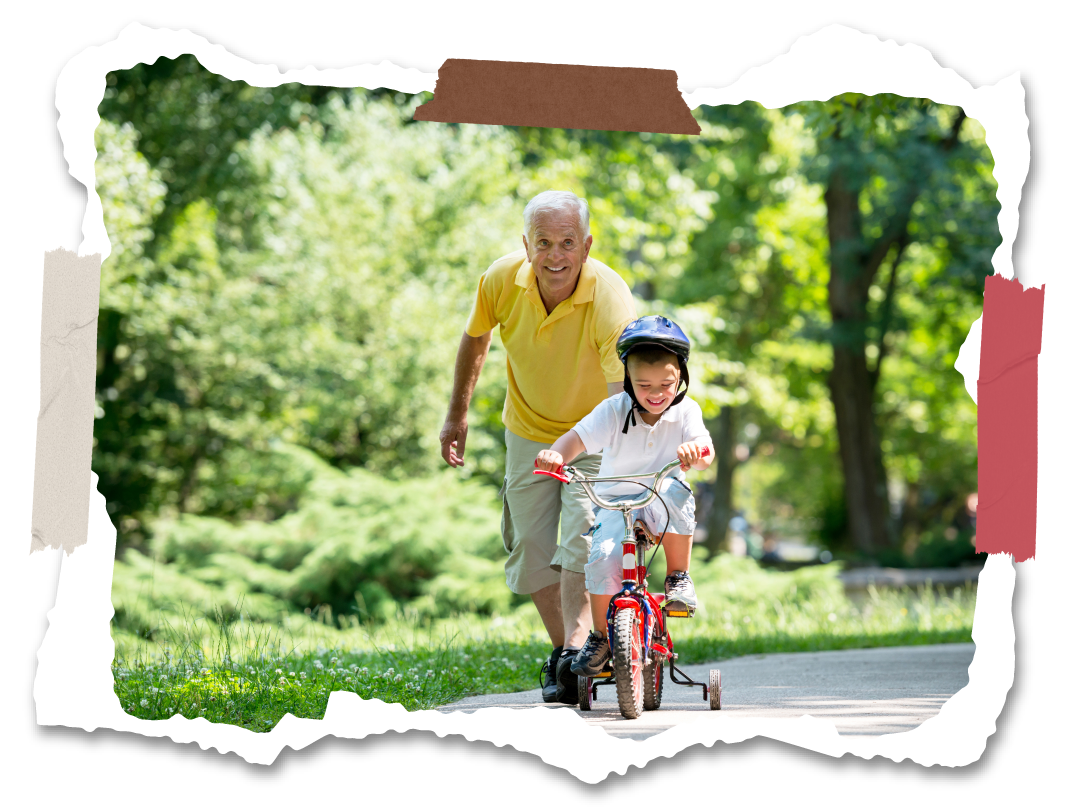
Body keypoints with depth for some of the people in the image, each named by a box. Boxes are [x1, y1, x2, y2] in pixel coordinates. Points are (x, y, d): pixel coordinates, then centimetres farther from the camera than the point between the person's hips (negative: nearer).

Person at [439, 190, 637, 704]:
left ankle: (576, 651, -27)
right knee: (531, 550, 4)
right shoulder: (502, 280, -20)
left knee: (583, 538, -24)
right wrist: (457, 413, 9)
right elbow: (476, 336, 3)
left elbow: (624, 396, -42)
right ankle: (563, 650, 22)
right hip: (529, 431, 4)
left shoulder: (610, 301, -33)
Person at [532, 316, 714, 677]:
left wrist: (695, 452, -47)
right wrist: (557, 453, -41)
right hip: (615, 503, 0)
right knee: (603, 558, -27)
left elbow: (705, 456, -21)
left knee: (675, 492, -38)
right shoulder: (614, 410, -7)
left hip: (662, 503, 0)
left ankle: (679, 578, -18)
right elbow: (578, 437, -17)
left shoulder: (686, 411, -6)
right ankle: (601, 636, -4)